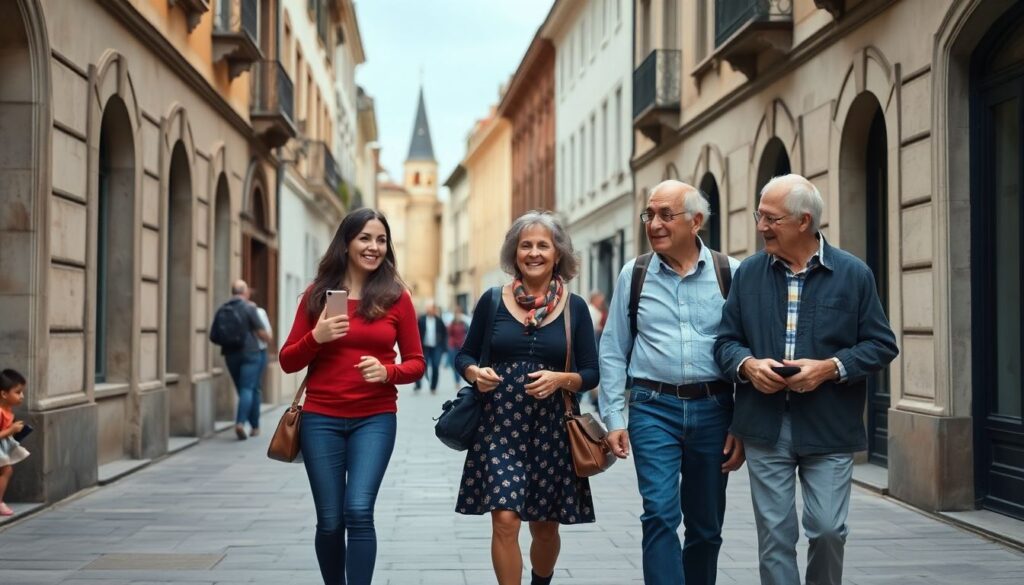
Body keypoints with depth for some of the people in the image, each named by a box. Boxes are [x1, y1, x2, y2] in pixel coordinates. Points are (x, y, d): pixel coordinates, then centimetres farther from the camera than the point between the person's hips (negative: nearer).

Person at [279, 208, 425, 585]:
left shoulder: (396, 298, 0)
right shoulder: (317, 294, 2)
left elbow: (416, 363, 5)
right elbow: (288, 362, 4)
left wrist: (387, 372, -15)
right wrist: (316, 338, -14)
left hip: (374, 419, -1)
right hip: (321, 419, 1)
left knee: (359, 511, -15)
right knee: (330, 521, 5)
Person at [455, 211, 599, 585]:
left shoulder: (574, 307, 1)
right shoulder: (492, 301, 1)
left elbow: (591, 373, 2)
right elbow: (464, 356, 9)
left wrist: (561, 379, -17)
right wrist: (475, 373, -13)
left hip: (551, 427, 1)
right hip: (500, 424, -1)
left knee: (545, 526, 13)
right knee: (505, 521, -11)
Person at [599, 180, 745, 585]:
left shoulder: (730, 274, 0)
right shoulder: (634, 275, 3)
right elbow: (613, 352, 6)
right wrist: (614, 418, 0)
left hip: (713, 410, 1)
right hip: (654, 407, -1)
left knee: (706, 526, 11)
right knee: (661, 514, -12)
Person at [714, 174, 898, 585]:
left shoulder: (853, 274, -1)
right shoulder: (749, 273, 6)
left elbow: (881, 346, 0)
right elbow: (726, 340, 10)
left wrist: (830, 367, -15)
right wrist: (747, 364, -12)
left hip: (828, 428, -2)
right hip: (765, 427, 2)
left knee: (828, 529, 0)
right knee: (774, 535, 6)